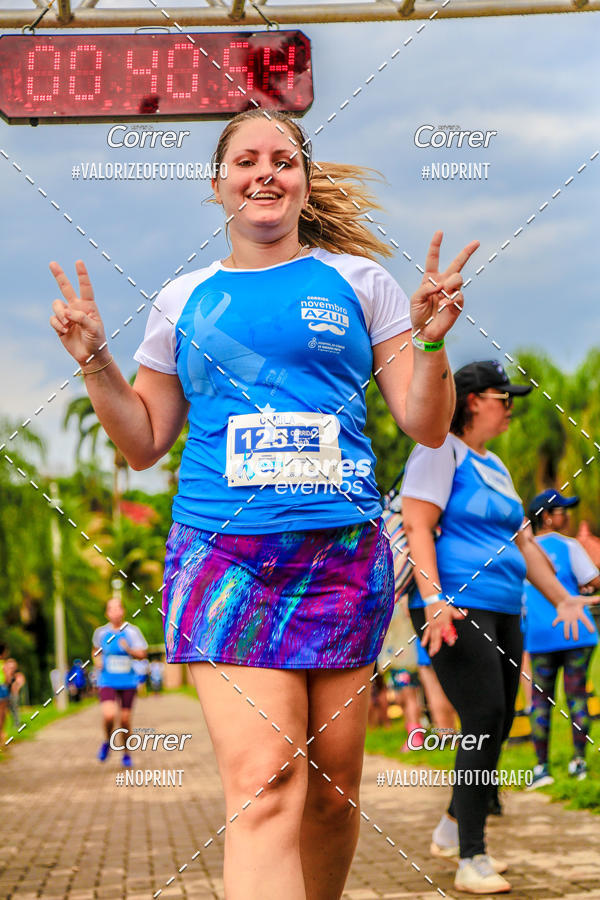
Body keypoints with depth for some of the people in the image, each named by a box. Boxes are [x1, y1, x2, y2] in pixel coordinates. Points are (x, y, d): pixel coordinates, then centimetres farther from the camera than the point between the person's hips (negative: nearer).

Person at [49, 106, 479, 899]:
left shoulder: (359, 282, 11)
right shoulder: (184, 300, 14)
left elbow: (426, 426, 9)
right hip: (222, 556, -1)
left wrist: (431, 340, -8)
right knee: (263, 782, -15)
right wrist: (95, 362, 5)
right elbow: (143, 444, 19)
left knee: (332, 788, 5)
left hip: (342, 552, 1)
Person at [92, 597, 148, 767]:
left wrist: (129, 650, -19)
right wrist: (97, 660, 0)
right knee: (109, 715, -21)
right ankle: (108, 742, 9)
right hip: (107, 681, 0)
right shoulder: (101, 632, 2)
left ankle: (127, 754, 24)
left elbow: (142, 654, -1)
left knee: (125, 719, 4)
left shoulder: (132, 631, -2)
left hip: (128, 682, 0)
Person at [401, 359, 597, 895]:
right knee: (485, 722, -16)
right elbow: (417, 526, -14)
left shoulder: (495, 467, 21)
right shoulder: (440, 451, -5)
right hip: (455, 610, -9)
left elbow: (522, 540, 25)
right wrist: (433, 599, -25)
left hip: (502, 611, 9)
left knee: (496, 728, 9)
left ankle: (451, 832, 27)